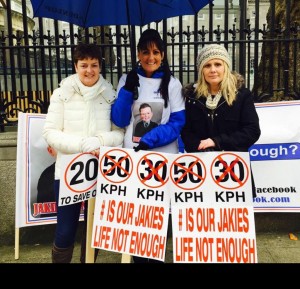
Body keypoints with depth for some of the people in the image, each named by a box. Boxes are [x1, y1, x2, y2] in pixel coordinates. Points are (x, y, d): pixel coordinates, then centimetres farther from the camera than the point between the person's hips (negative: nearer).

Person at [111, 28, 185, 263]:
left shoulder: (172, 83, 3)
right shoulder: (127, 80, 6)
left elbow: (177, 123, -4)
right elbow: (119, 120, -1)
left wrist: (149, 140, -17)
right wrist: (128, 90, -13)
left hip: (163, 157, -1)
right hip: (132, 156, 1)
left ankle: (155, 257, 29)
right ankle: (138, 257, 26)